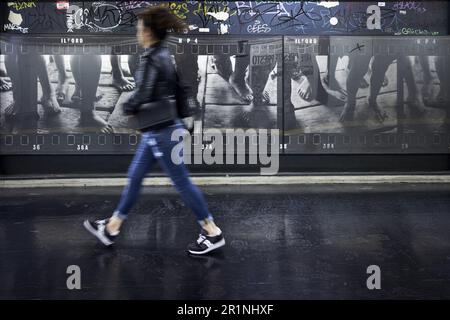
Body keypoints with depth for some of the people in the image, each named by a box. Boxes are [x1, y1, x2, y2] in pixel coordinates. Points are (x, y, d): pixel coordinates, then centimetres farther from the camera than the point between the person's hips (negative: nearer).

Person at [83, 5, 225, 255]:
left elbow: (140, 98, -24)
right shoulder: (164, 54, 10)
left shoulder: (150, 59, -18)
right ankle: (112, 227, 29)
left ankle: (212, 233, 10)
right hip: (158, 129, 10)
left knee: (181, 182, -1)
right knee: (134, 176, 16)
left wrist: (126, 107, -2)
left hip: (161, 131, -10)